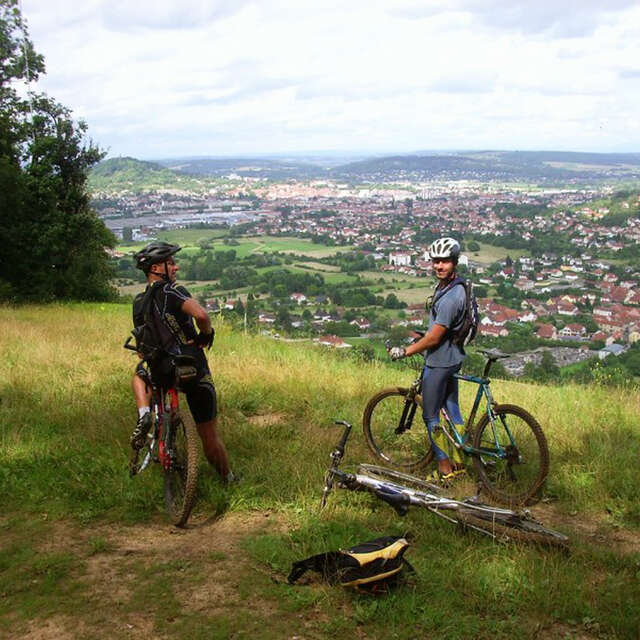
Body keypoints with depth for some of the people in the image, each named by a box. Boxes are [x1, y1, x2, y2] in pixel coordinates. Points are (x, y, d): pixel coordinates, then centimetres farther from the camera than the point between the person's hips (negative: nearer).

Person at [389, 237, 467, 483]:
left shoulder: (450, 297, -27)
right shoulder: (446, 285, 5)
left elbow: (434, 338, -24)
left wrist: (404, 352, -16)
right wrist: (423, 336, 27)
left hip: (439, 361, -10)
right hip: (452, 356, 10)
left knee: (431, 415, 2)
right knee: (452, 408, 17)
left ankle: (444, 468, 10)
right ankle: (459, 462, 28)